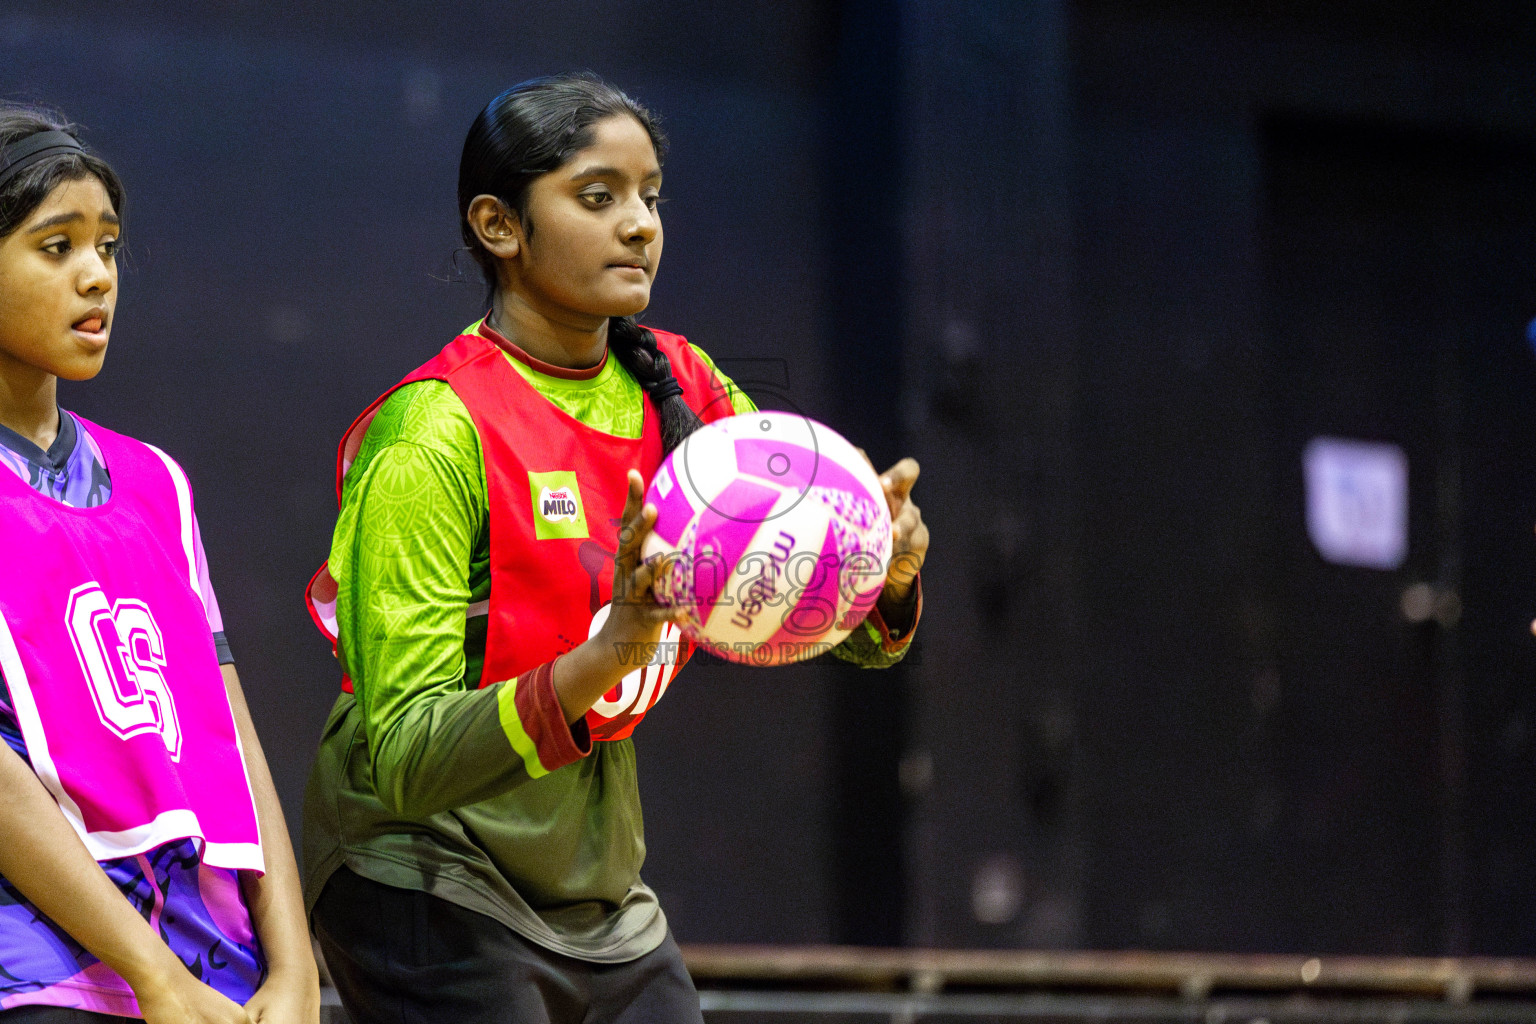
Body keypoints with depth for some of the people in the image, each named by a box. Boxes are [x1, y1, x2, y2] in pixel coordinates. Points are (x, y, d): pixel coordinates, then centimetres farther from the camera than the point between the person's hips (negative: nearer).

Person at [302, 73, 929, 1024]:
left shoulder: (680, 386, 1)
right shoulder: (432, 437, -18)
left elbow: (853, 630, 5)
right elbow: (404, 762, -24)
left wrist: (885, 572, -19)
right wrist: (603, 658, -37)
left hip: (601, 898, 6)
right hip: (433, 896, -6)